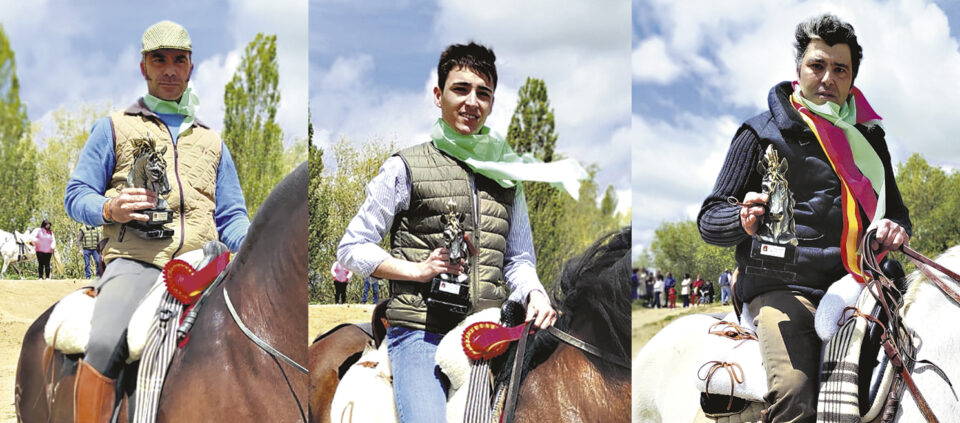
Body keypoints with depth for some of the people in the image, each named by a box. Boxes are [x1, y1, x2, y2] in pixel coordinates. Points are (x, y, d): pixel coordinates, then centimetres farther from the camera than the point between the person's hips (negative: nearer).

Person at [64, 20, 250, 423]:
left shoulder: (212, 142, 28)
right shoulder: (114, 127, 19)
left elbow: (231, 216, 25)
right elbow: (76, 195, 15)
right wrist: (109, 209, -8)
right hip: (135, 258, -3)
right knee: (105, 344, -32)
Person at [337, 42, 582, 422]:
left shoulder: (507, 176, 18)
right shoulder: (405, 168, 6)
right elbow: (352, 248, 6)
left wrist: (534, 293, 0)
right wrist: (418, 269, -7)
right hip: (421, 334, -4)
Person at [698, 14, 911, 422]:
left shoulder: (867, 135, 21)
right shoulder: (763, 132, 7)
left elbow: (895, 207, 31)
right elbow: (709, 219, 5)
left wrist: (895, 228, 4)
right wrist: (745, 219, -20)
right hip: (783, 288, -5)